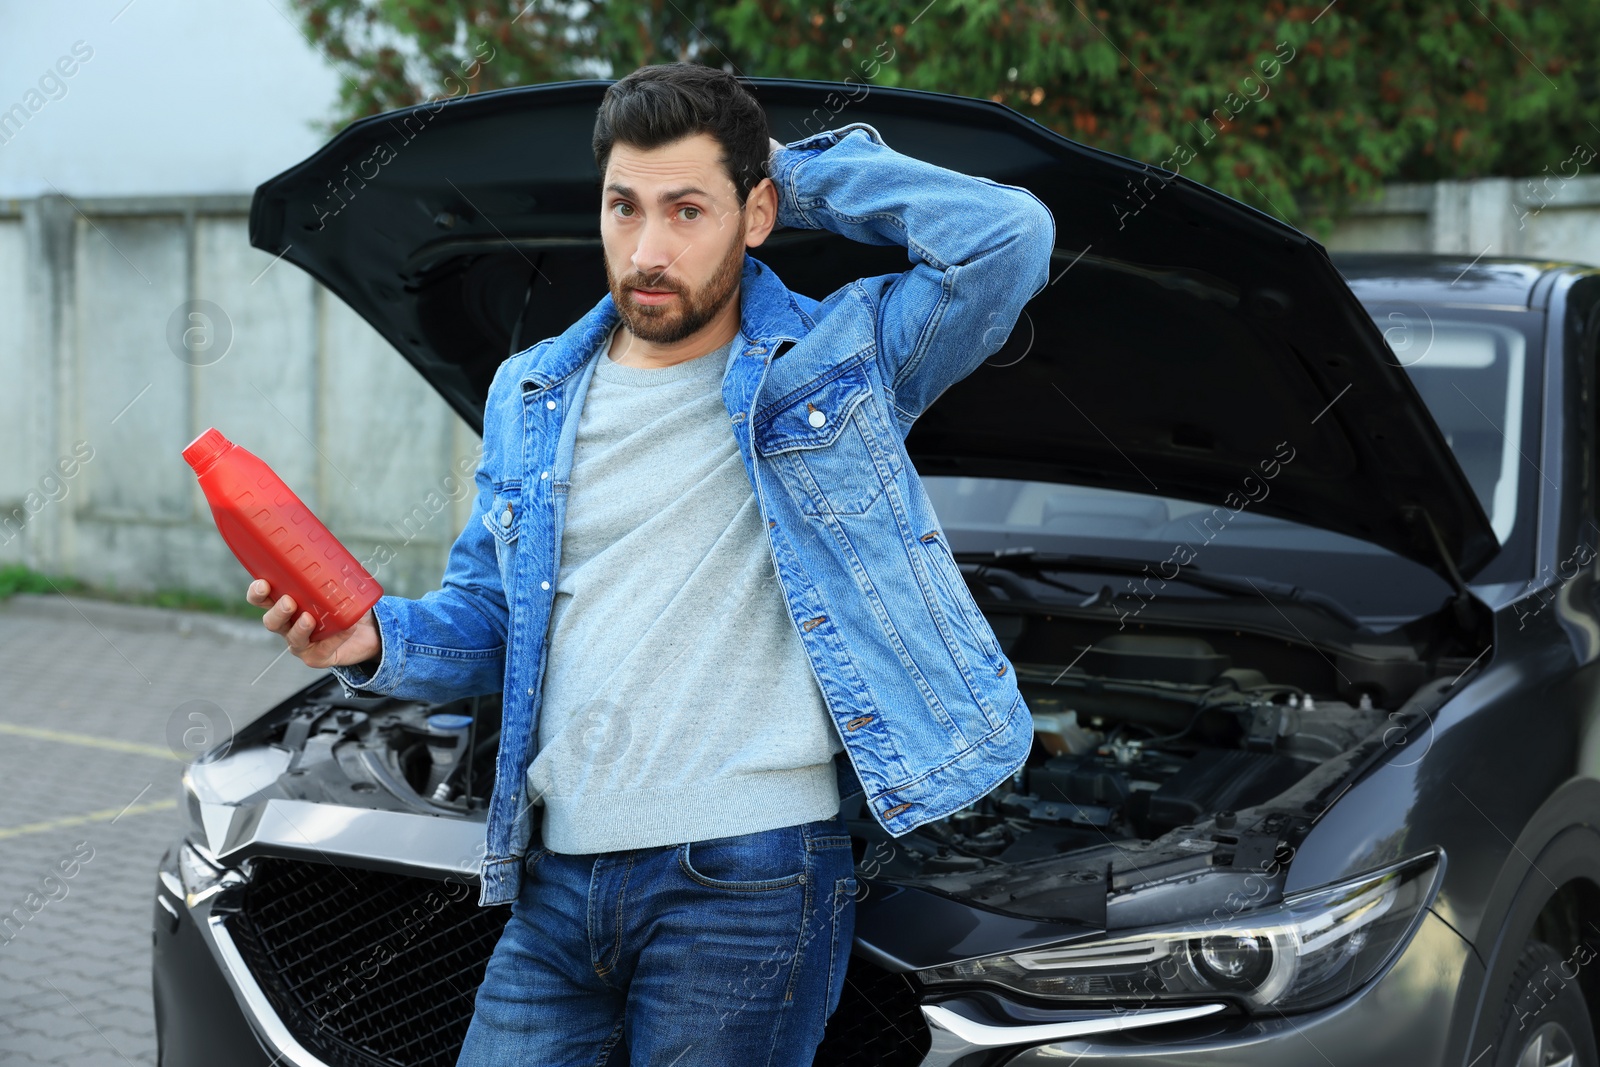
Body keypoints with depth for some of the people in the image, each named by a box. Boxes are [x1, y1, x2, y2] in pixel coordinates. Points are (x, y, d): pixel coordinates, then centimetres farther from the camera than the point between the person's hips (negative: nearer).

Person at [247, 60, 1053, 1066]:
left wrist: (803, 171, -4)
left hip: (748, 879, -4)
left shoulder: (839, 358, 1)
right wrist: (378, 640, -2)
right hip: (556, 879, 5)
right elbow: (486, 616, 20)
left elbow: (1012, 234, -14)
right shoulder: (533, 393, 14)